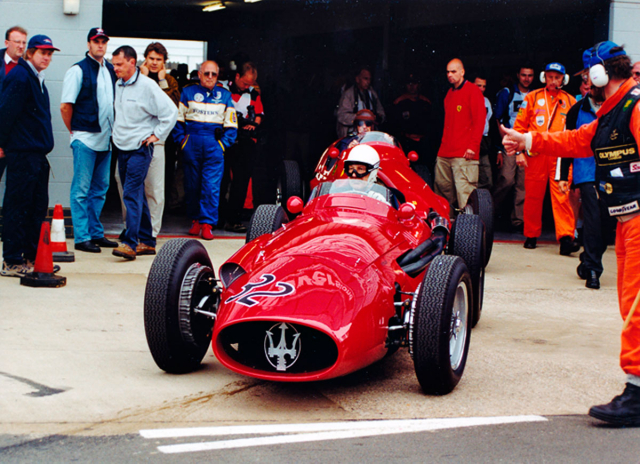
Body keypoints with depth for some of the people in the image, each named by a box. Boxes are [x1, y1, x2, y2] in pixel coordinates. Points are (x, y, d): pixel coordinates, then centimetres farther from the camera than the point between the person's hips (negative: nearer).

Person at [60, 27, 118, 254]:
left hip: (105, 139, 7)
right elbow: (65, 106, -8)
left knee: (100, 188, 12)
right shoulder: (78, 70, -7)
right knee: (82, 190, -3)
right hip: (85, 139, -6)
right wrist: (75, 131, 0)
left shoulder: (111, 70, 12)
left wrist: (113, 130, 14)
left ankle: (96, 233, 21)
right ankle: (81, 237, 0)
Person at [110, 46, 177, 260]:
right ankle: (147, 242, 18)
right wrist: (116, 133, 16)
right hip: (121, 147, 8)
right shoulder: (118, 85, 10)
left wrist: (156, 135, -9)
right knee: (137, 195, 11)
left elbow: (170, 111, -10)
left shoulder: (147, 85, -11)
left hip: (139, 148, -7)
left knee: (132, 194, -15)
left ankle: (130, 243, -17)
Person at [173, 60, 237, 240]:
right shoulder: (188, 93, 8)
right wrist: (182, 140, -1)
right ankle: (195, 220, 18)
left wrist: (223, 144, 2)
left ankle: (207, 224, -7)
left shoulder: (225, 95, 11)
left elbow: (231, 125, 12)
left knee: (211, 185, -8)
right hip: (192, 143, 0)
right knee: (192, 185, 5)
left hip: (214, 145, 0)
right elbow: (178, 119, 8)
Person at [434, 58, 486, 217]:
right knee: (442, 187, 9)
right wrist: (444, 145, 18)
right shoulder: (450, 93, 20)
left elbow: (479, 121, -9)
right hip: (444, 153, 8)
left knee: (464, 191, -13)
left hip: (464, 153, -8)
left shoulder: (473, 91, -3)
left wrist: (472, 146, -16)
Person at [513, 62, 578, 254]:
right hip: (535, 155, 0)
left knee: (562, 197, -10)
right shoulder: (532, 98, 10)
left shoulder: (570, 101, 13)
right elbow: (520, 126, 8)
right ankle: (531, 236, 17)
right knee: (533, 196, 5)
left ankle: (566, 238, -17)